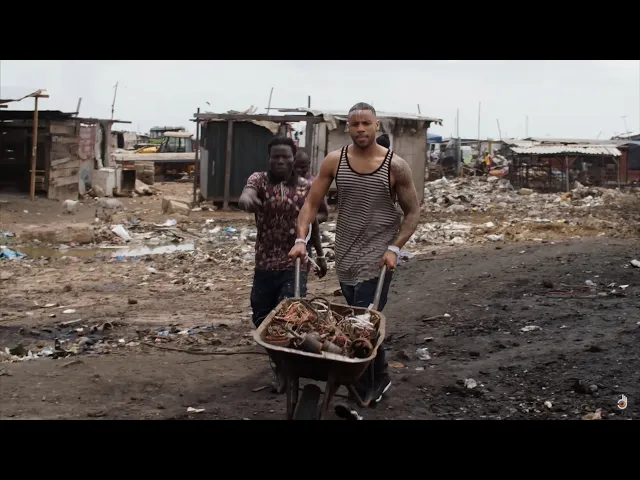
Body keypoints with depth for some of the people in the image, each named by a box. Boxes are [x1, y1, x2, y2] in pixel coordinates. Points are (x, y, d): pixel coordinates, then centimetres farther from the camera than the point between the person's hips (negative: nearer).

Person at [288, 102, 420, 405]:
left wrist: (395, 247, -14)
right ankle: (379, 378, 36)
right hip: (345, 256, 4)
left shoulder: (395, 166, -9)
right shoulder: (335, 161, -2)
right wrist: (301, 238, -11)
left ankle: (360, 394, 6)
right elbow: (311, 203, 2)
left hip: (378, 258, -4)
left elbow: (412, 212, -2)